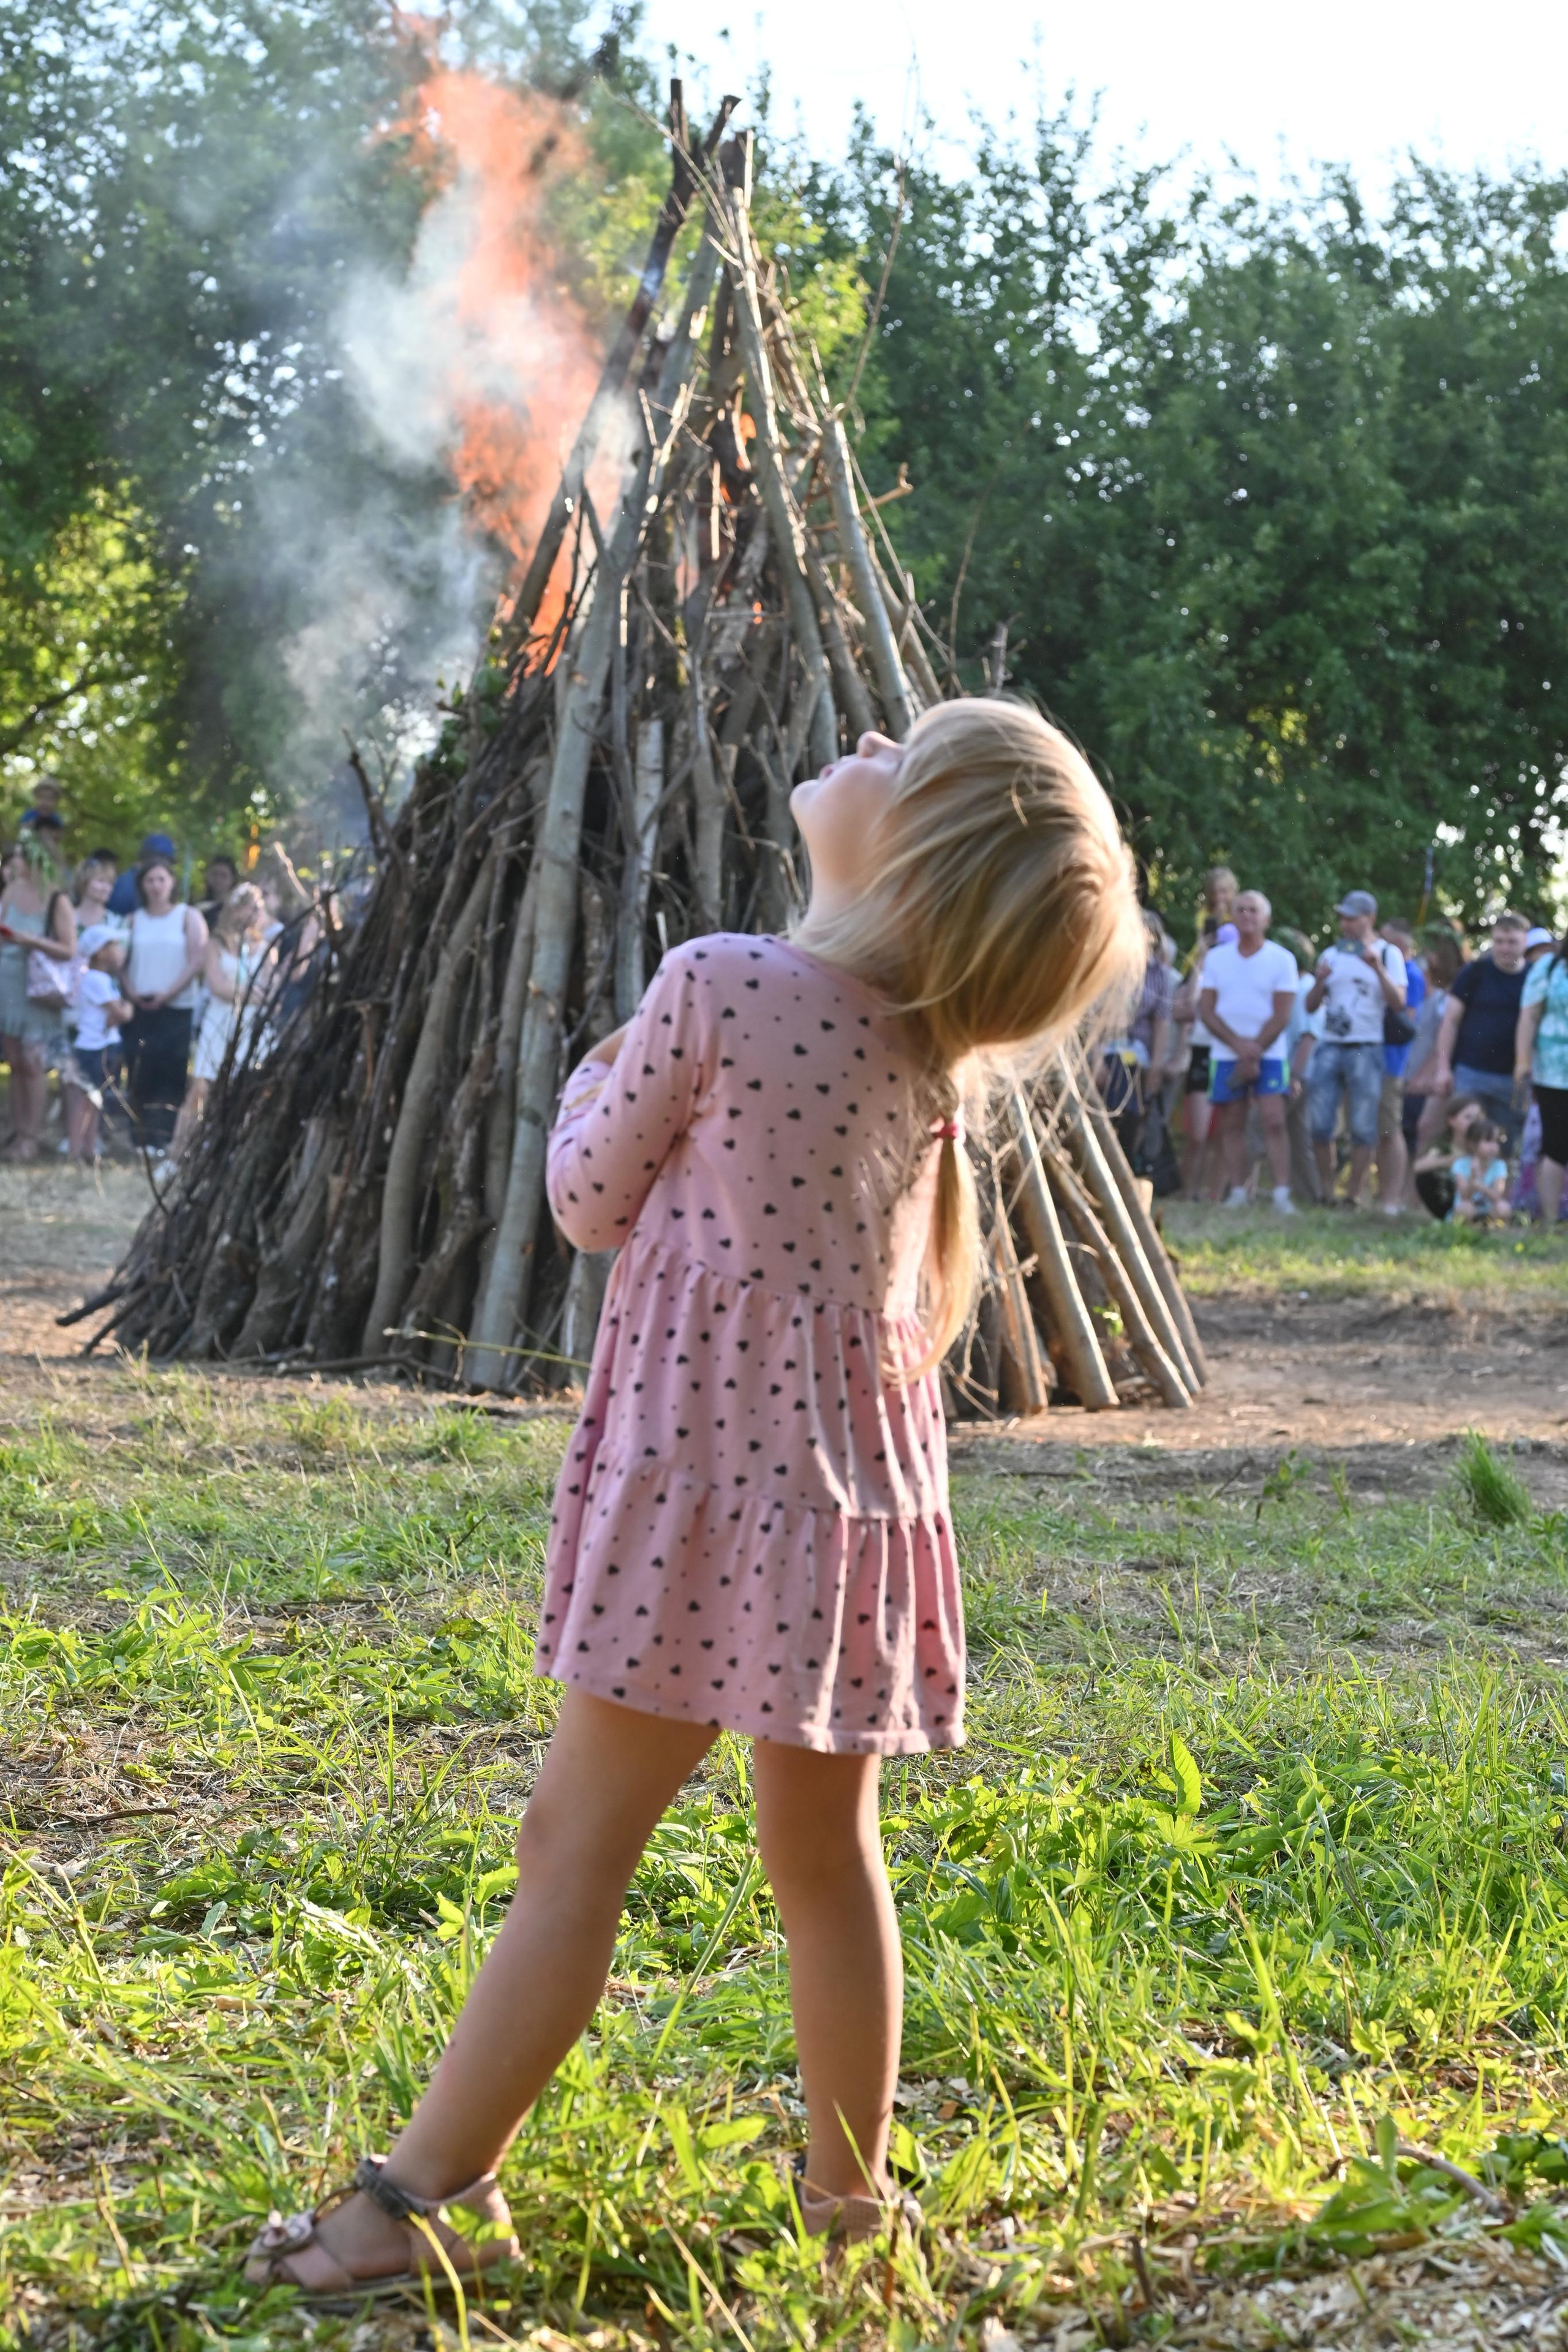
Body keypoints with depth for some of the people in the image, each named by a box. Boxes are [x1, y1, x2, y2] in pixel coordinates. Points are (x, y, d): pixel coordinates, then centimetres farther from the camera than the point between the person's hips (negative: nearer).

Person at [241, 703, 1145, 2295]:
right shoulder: (934, 1039, 5)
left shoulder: (717, 984, -14)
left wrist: (597, 1083, 18)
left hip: (713, 1455, -7)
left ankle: (425, 2200, 4)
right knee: (823, 1850, 13)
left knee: (576, 1838, -2)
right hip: (853, 1465, 7)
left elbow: (593, 1200, -2)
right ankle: (849, 2203, 20)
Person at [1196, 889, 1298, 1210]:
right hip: (1226, 1055, 3)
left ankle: (1282, 1194, -15)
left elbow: (1281, 1015, -5)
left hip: (1269, 1055, -3)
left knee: (1274, 1122, -13)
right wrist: (1238, 1043, -12)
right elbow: (1206, 1010, 2)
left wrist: (1254, 1053, -11)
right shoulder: (1216, 958, 8)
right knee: (1231, 1125, 3)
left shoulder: (1281, 959, 0)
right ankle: (1237, 1192, 8)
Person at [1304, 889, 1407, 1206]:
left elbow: (1398, 1003, -5)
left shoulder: (1388, 954, 5)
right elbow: (1311, 1006, 14)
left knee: (1363, 1126, -4)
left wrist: (1378, 968, -15)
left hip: (1366, 1049, -3)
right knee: (1319, 1123, -3)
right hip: (1329, 1047, 3)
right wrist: (1320, 981, -5)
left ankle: (1354, 1193, 1)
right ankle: (1325, 1190, 6)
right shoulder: (1331, 955, 16)